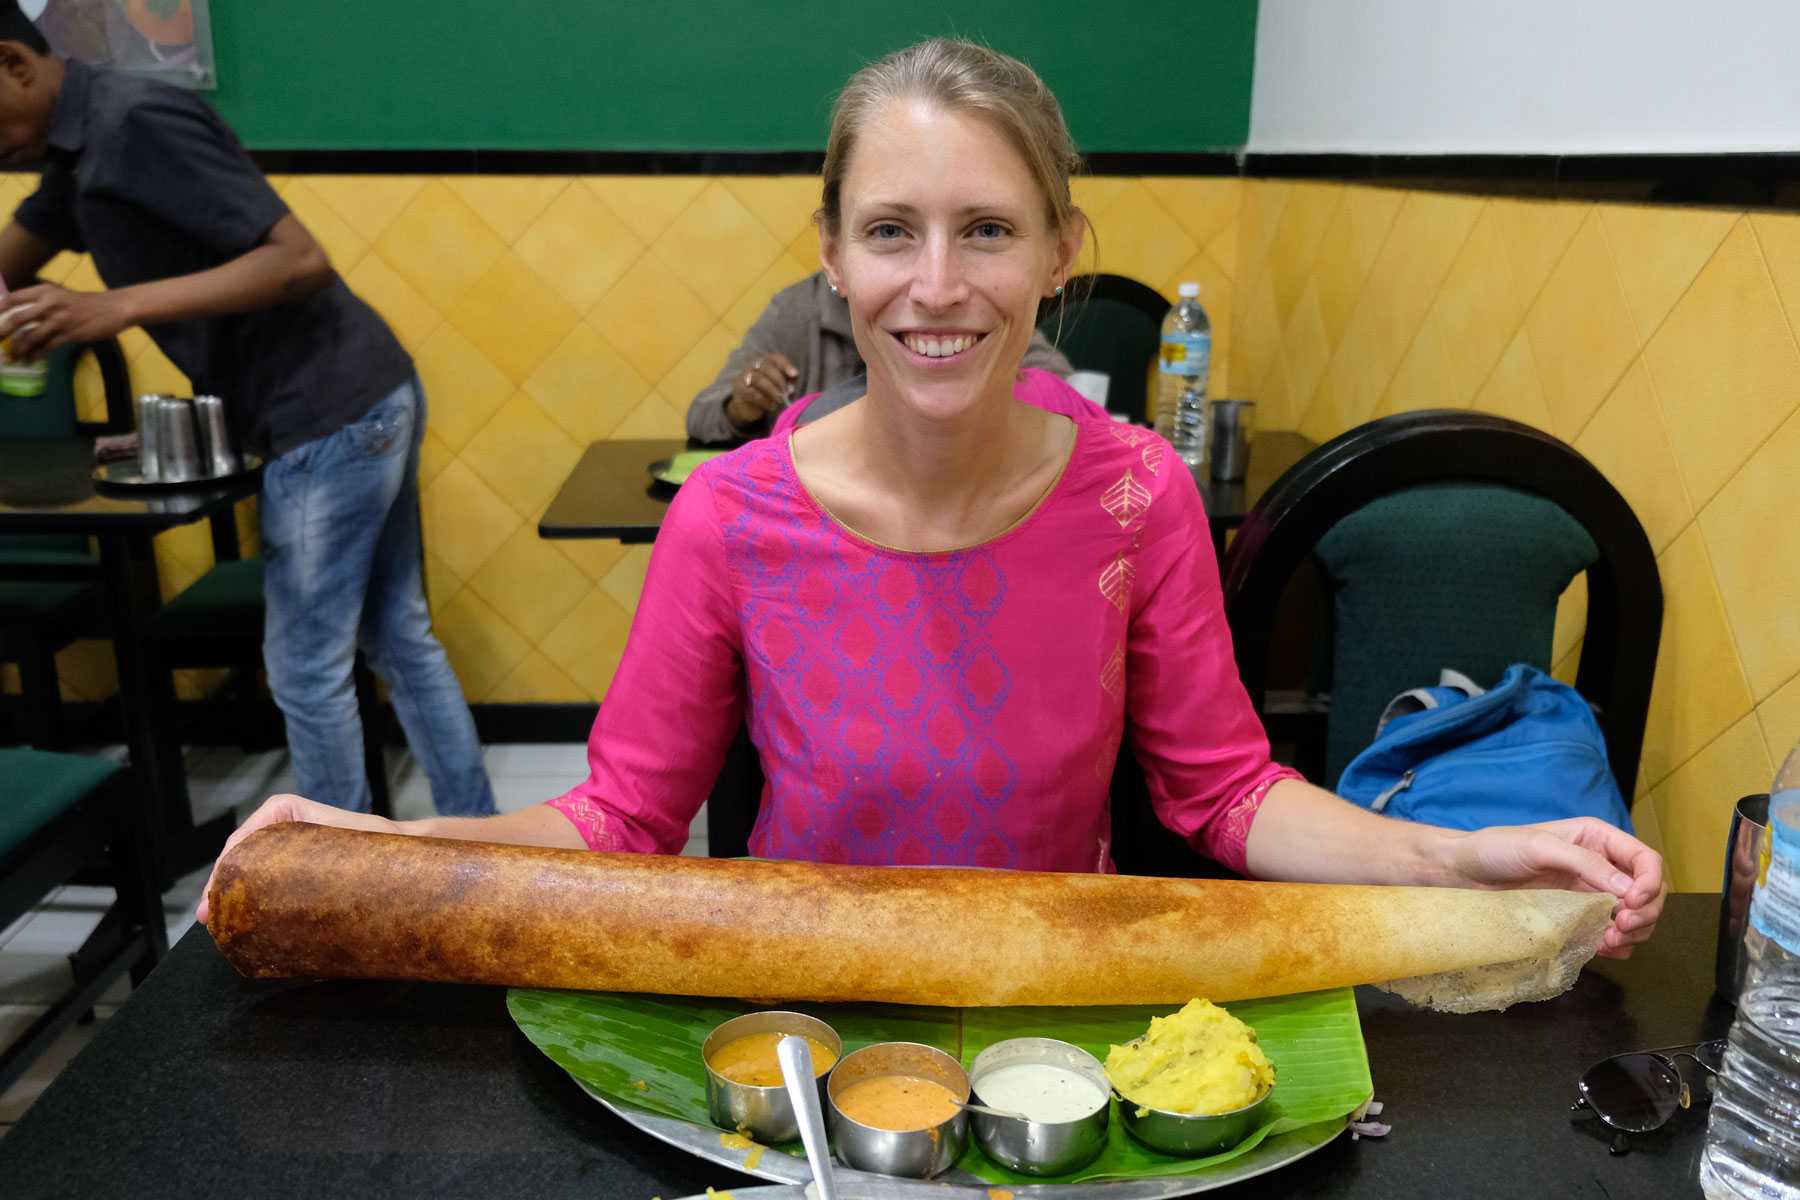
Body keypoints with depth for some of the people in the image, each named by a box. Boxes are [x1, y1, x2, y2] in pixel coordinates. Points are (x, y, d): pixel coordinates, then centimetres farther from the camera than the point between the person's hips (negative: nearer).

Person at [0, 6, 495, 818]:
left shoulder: (139, 122, -16)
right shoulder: (77, 150, 15)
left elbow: (300, 259, -23)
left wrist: (120, 307, -26)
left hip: (332, 421, -10)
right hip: (372, 401, 10)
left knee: (305, 670, 3)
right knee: (401, 641, 15)